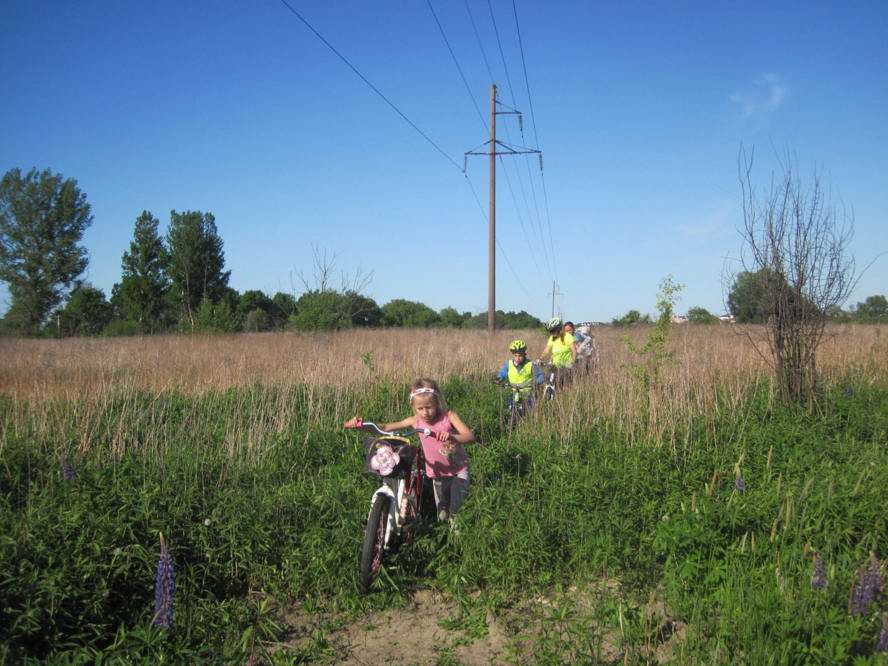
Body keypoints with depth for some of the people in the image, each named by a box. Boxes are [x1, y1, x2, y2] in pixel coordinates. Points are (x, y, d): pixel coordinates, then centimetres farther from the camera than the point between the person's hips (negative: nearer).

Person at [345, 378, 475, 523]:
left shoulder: (448, 416, -19)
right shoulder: (416, 421, -11)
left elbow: (470, 435, -31)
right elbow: (385, 428, -8)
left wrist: (452, 437, -52)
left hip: (458, 471, -3)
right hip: (438, 474, 3)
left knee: (457, 512, -11)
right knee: (442, 516, 11)